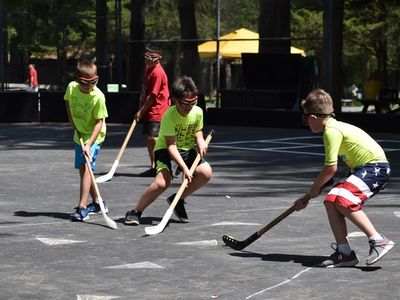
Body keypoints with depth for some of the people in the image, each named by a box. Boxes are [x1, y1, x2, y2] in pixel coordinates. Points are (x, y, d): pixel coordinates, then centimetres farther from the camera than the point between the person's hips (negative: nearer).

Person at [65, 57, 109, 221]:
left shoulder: (98, 96, -24)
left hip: (94, 136, -7)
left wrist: (89, 143, -29)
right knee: (83, 169, 13)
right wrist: (74, 126, 3)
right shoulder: (71, 87, -9)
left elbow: (99, 122, -21)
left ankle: (82, 208, -25)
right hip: (79, 135, 7)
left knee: (86, 167, -20)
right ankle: (96, 203, 31)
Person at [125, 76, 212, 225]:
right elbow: (171, 146, -26)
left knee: (206, 172, -19)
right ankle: (135, 212, -11)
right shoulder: (169, 116, -24)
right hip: (165, 150, -5)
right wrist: (184, 168, -34)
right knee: (162, 182, -29)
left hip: (187, 149, 5)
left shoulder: (198, 112, -7)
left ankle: (178, 199, 3)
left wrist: (200, 140, -10)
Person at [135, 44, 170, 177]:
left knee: (153, 137, -17)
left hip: (157, 110, -10)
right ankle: (154, 167, 20)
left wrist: (141, 111, -12)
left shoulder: (158, 73, -18)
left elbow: (152, 96, -18)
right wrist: (140, 107, 10)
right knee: (148, 137, 12)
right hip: (149, 111, 10)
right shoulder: (148, 69, 12)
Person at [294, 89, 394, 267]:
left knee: (343, 201, -24)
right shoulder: (336, 128, 17)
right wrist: (307, 197, 27)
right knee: (331, 201, 2)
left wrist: (315, 188, 4)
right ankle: (344, 252, 1)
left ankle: (378, 241, -21)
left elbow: (331, 168, -15)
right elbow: (331, 167, 24)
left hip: (375, 167, -10)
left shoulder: (331, 131, -14)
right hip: (363, 168, 10)